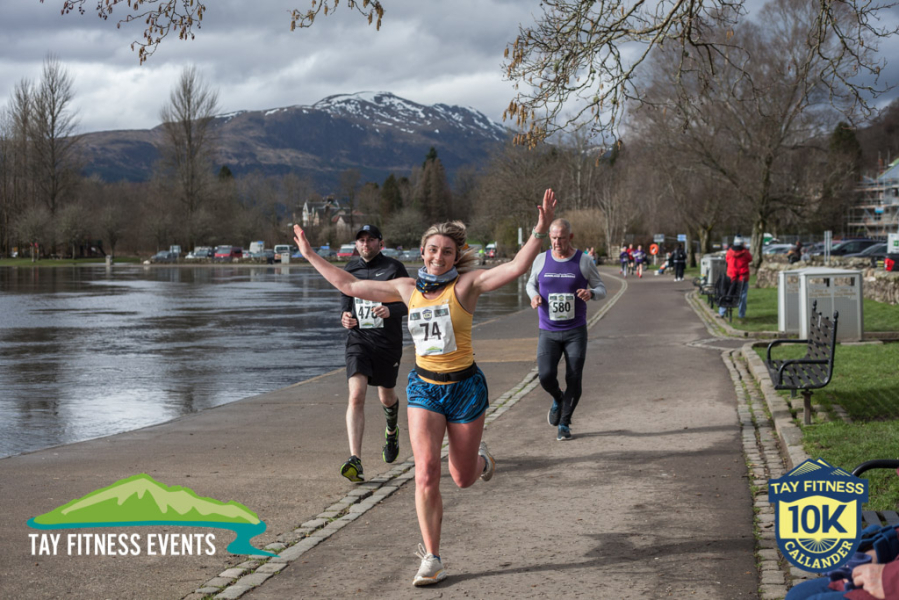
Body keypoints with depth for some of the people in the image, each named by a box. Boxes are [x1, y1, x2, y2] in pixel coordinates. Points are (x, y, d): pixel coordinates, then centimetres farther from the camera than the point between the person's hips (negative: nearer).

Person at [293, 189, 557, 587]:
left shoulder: (467, 284, -8)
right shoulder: (407, 288, 4)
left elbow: (516, 267, -22)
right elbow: (350, 286, 13)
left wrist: (540, 230, -35)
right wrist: (310, 255, 16)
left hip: (464, 387, -2)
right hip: (424, 387, 2)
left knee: (463, 478, 10)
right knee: (426, 472, -12)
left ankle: (481, 458, 49)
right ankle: (432, 560, -3)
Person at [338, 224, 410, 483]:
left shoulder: (394, 268, -3)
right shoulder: (350, 269, 7)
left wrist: (391, 310, -24)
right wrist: (345, 316, -3)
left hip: (388, 342, -1)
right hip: (358, 339, 1)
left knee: (387, 397, 15)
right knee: (356, 396, -18)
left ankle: (391, 431, 53)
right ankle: (355, 461, -26)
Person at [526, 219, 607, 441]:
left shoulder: (584, 261, -5)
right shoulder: (541, 260, 0)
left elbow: (601, 289, 3)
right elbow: (531, 283, 17)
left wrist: (591, 293, -22)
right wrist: (534, 296, -7)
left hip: (576, 331, -1)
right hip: (548, 332, 1)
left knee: (574, 379, -4)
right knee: (546, 376, -13)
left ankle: (564, 423, 15)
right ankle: (558, 399, 21)